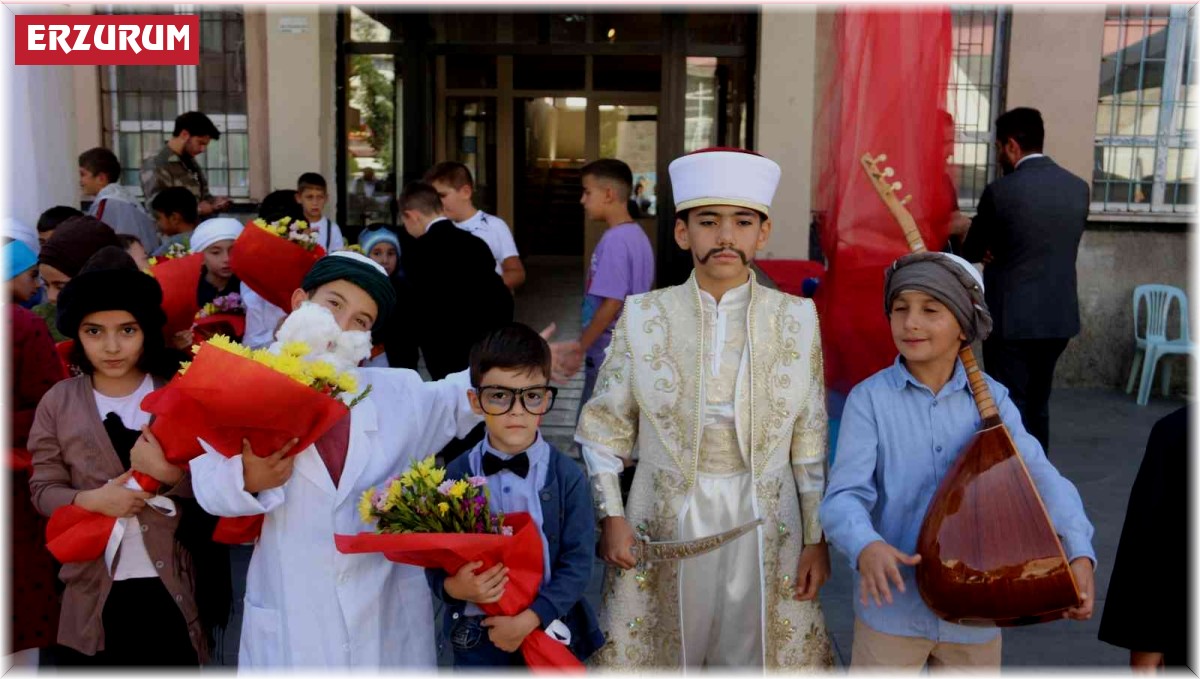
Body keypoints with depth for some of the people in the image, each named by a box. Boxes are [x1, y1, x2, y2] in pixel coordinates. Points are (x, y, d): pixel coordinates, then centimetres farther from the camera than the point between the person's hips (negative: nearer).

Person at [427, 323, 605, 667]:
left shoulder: (568, 476, -11)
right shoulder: (456, 476, -9)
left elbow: (578, 563, -12)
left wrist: (530, 618, -20)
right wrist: (453, 586, -24)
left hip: (549, 628, 0)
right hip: (476, 637, 1)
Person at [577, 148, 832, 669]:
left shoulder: (796, 319, -2)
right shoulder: (643, 317, -4)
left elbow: (811, 442, 2)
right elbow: (604, 427, 2)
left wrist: (816, 538, 3)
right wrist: (611, 515, -5)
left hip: (763, 524, 1)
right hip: (665, 525, 0)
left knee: (753, 658, 13)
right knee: (660, 655, 12)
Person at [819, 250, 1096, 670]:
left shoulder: (990, 398, -2)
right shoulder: (869, 398, -11)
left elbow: (1042, 478, -7)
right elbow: (845, 494, -17)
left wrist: (1079, 553, -22)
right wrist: (865, 546, -36)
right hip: (892, 607, -3)